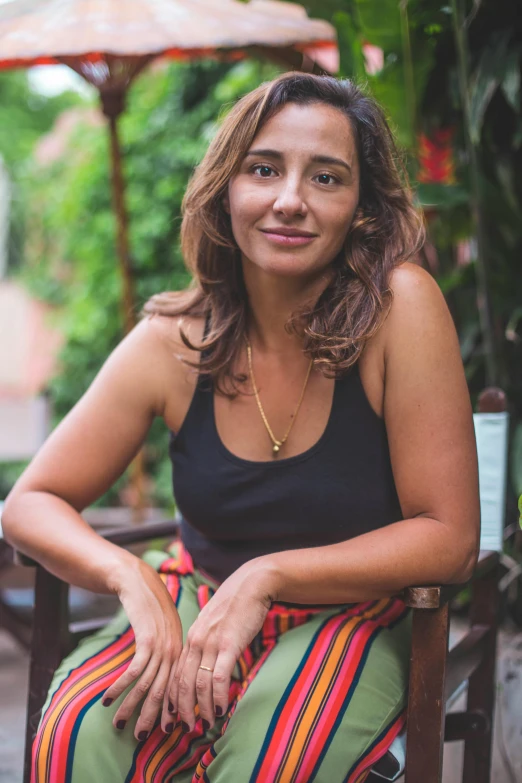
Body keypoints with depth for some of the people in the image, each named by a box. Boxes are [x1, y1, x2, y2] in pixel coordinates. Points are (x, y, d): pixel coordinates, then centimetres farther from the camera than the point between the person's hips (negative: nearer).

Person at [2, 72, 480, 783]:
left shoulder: (401, 307, -17)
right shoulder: (172, 343, -8)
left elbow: (449, 537, -15)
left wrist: (267, 576, -22)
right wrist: (131, 576, -23)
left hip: (351, 620, -1)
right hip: (197, 604, 2)